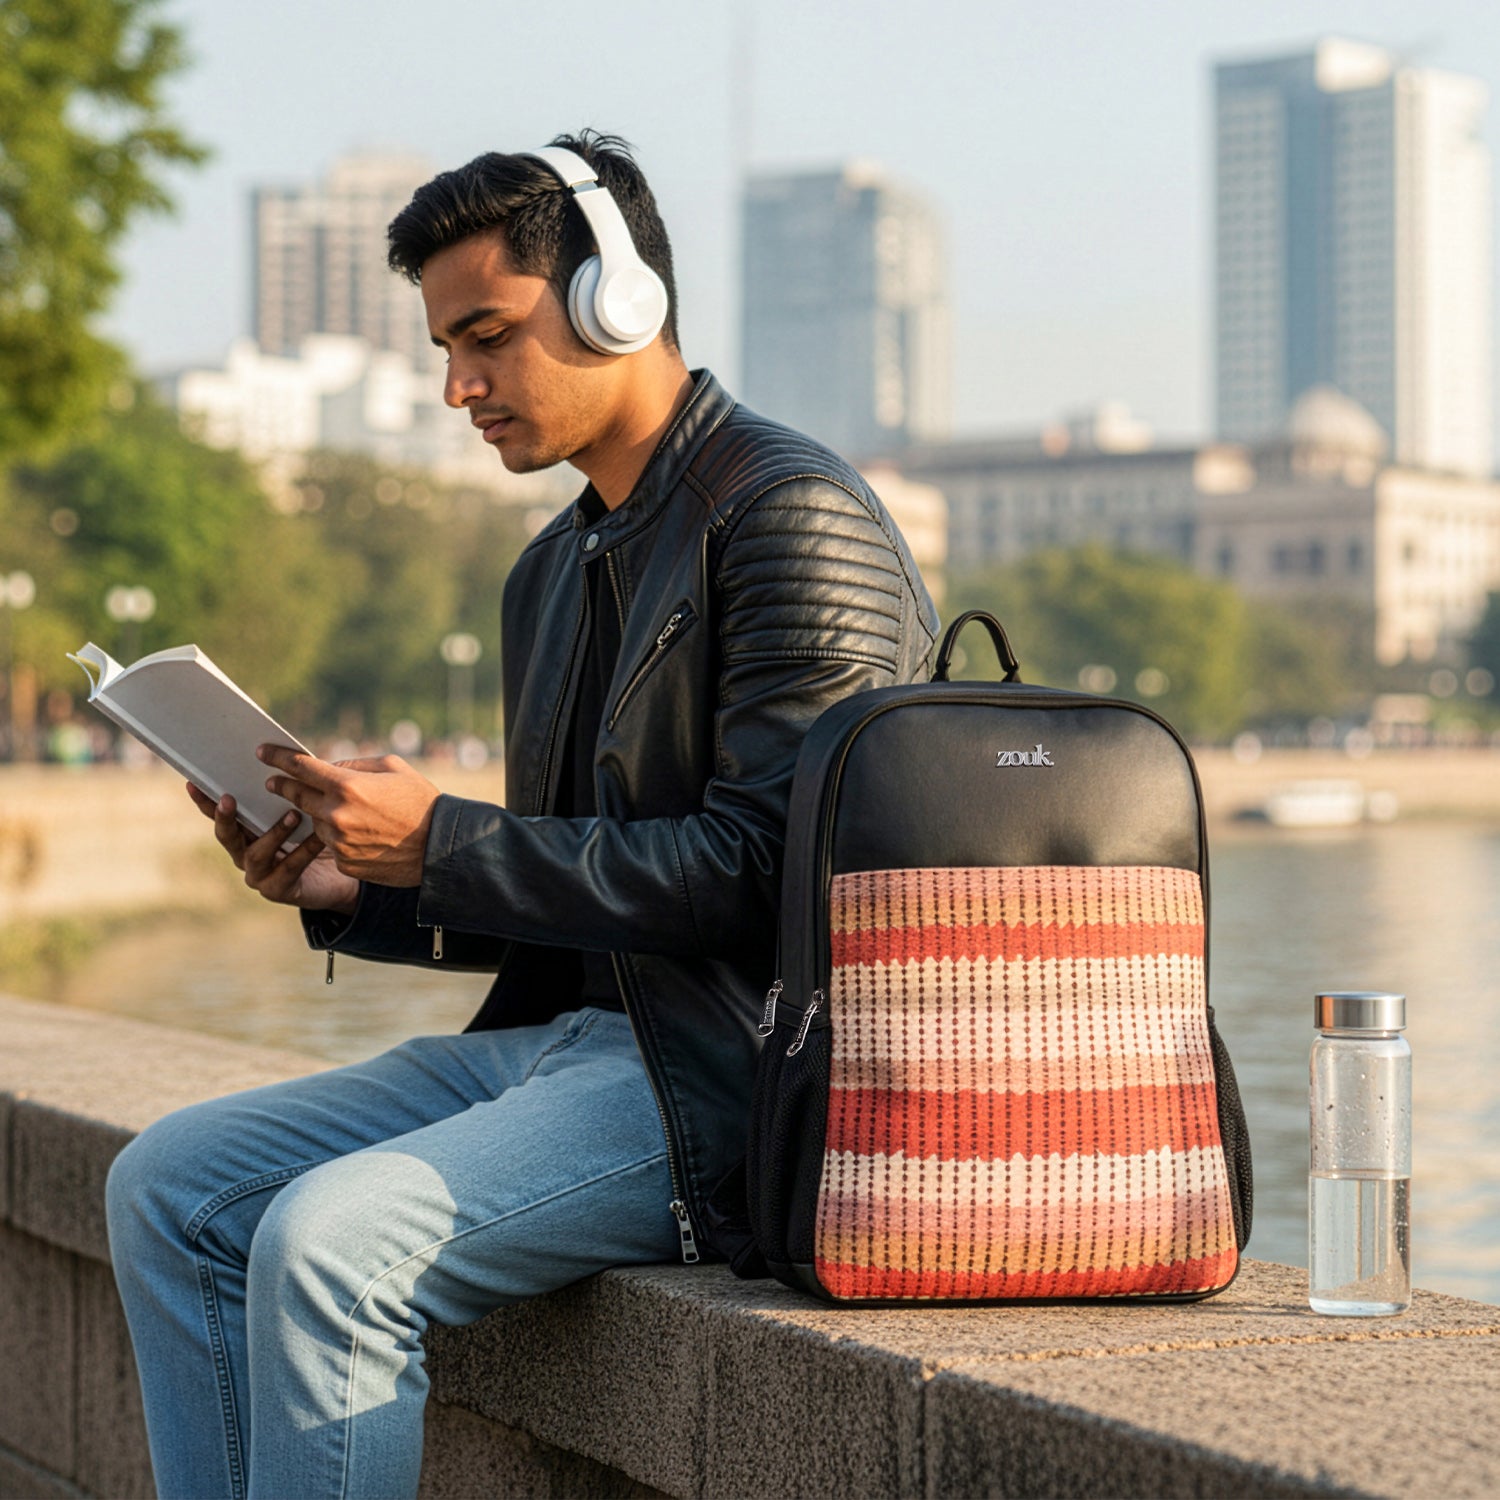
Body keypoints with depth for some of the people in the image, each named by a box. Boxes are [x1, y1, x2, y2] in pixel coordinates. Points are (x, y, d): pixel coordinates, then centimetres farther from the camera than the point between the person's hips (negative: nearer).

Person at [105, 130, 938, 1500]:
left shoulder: (793, 515, -11)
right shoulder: (554, 574, 18)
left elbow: (762, 875, -19)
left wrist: (443, 842, -17)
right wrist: (353, 887, 4)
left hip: (730, 1075, -10)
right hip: (567, 1036, 10)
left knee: (331, 1238, -27)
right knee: (169, 1186, 0)